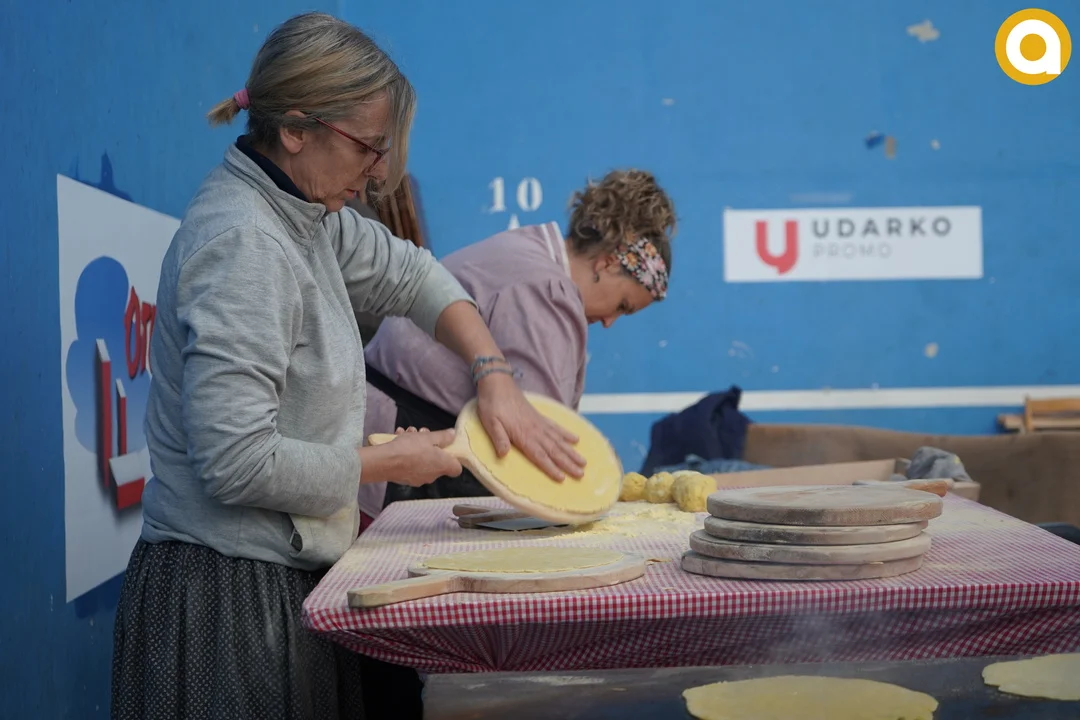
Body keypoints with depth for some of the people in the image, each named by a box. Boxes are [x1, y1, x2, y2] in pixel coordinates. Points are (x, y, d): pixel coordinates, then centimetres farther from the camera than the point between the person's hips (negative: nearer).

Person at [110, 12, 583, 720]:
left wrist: (496, 377, 8)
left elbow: (408, 274, 22)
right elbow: (238, 462, -26)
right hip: (229, 588, -9)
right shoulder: (243, 243, -21)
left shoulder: (305, 212, 6)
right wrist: (387, 462, -13)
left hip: (288, 573, 9)